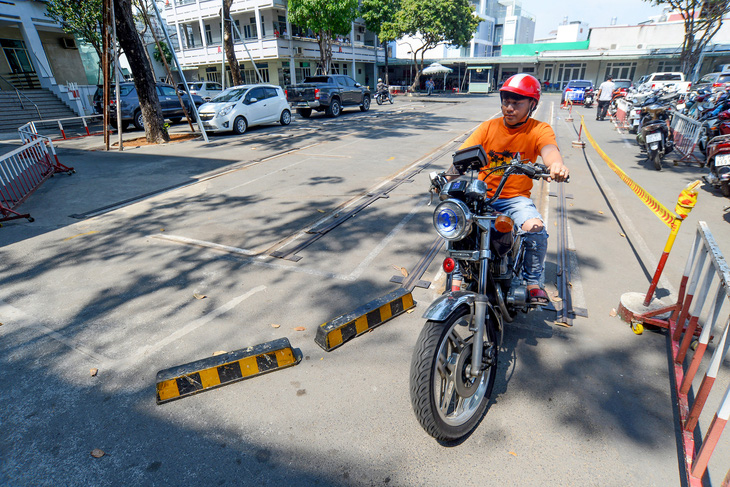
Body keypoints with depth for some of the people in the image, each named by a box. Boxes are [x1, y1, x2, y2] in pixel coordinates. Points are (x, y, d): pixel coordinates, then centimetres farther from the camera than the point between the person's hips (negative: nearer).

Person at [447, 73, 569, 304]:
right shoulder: (488, 127, 4)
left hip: (515, 197, -1)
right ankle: (457, 281, -7)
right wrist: (447, 177, -28)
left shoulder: (539, 130, 0)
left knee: (535, 228, -26)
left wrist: (556, 165, -48)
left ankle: (533, 283, -1)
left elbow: (549, 149, -23)